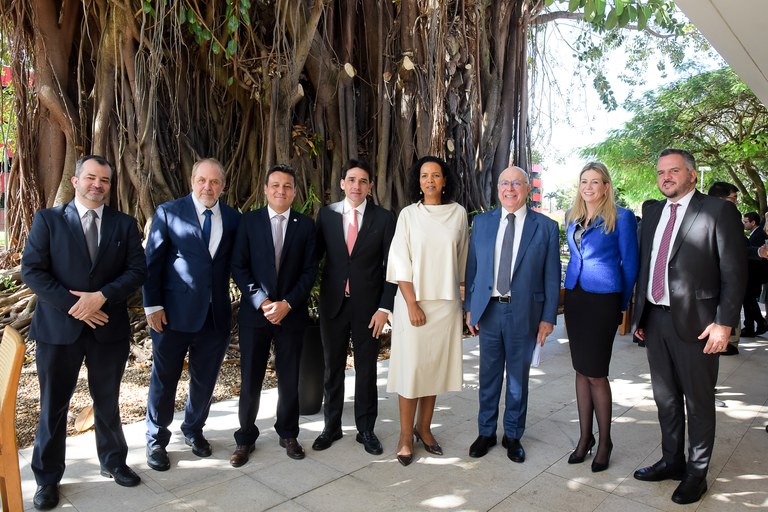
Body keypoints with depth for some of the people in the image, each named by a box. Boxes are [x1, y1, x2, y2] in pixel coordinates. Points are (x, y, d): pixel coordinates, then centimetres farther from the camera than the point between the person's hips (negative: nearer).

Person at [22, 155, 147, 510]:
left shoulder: (125, 224, 4)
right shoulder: (48, 219, 1)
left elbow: (137, 270, -4)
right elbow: (31, 271, -7)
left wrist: (101, 297, -18)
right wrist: (73, 305, -15)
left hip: (109, 327, 1)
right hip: (58, 326, -1)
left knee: (108, 401, 16)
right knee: (53, 405, 10)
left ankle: (113, 462, 35)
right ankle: (47, 479, 28)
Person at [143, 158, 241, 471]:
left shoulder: (233, 219, 5)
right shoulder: (168, 212, -3)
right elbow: (152, 262, -4)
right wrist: (152, 305, -9)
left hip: (216, 314, 3)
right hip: (174, 313, -3)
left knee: (205, 378, 16)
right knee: (164, 378, 11)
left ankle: (193, 430, 39)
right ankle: (156, 439, 31)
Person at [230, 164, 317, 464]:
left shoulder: (306, 225, 3)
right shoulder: (249, 221, 1)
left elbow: (310, 270, 0)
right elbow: (238, 267, -2)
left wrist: (287, 304, -11)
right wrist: (262, 302, -12)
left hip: (292, 313, 1)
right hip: (254, 312, 0)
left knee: (289, 379, 10)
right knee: (250, 380, 7)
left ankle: (288, 434, 30)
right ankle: (245, 438, 26)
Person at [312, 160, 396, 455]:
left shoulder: (383, 218, -3)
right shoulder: (326, 214, 3)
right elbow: (315, 254, 6)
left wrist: (384, 307, -8)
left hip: (368, 305, -1)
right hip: (333, 303, 2)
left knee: (366, 370, 10)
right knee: (333, 368, 13)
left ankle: (366, 430, 27)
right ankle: (331, 427, 31)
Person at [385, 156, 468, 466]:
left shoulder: (458, 213, 4)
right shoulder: (409, 214, -1)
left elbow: (461, 258, 10)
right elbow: (401, 262, -5)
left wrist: (461, 294, 9)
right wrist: (412, 304, -10)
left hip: (446, 302, 2)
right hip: (413, 300, -2)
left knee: (436, 365, 9)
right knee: (410, 367, 1)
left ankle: (424, 427, 25)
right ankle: (406, 435, 14)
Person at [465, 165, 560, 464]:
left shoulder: (546, 227, -2)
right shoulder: (482, 222, 4)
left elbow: (552, 277, -1)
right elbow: (472, 267, 6)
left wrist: (548, 318, -4)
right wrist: (470, 308, 4)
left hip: (524, 313, -1)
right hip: (488, 310, 2)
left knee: (518, 377, 12)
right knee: (489, 375, 13)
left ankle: (513, 435, 30)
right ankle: (486, 432, 30)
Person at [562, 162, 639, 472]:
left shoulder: (621, 218, -6)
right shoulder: (572, 217, 10)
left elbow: (629, 264, -3)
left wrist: (622, 305, 1)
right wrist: (571, 292, 15)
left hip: (603, 301, -5)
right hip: (575, 299, 6)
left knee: (596, 373, -2)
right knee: (581, 370, 11)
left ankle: (604, 441, 18)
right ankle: (585, 437, 24)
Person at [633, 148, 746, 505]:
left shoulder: (719, 211, -6)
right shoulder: (652, 212, 12)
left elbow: (734, 272, -9)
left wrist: (724, 323, -14)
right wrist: (639, 314, 11)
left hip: (695, 322, -5)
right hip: (655, 319, 6)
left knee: (698, 401, 8)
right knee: (665, 397, 17)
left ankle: (696, 473, 25)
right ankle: (672, 460, 35)